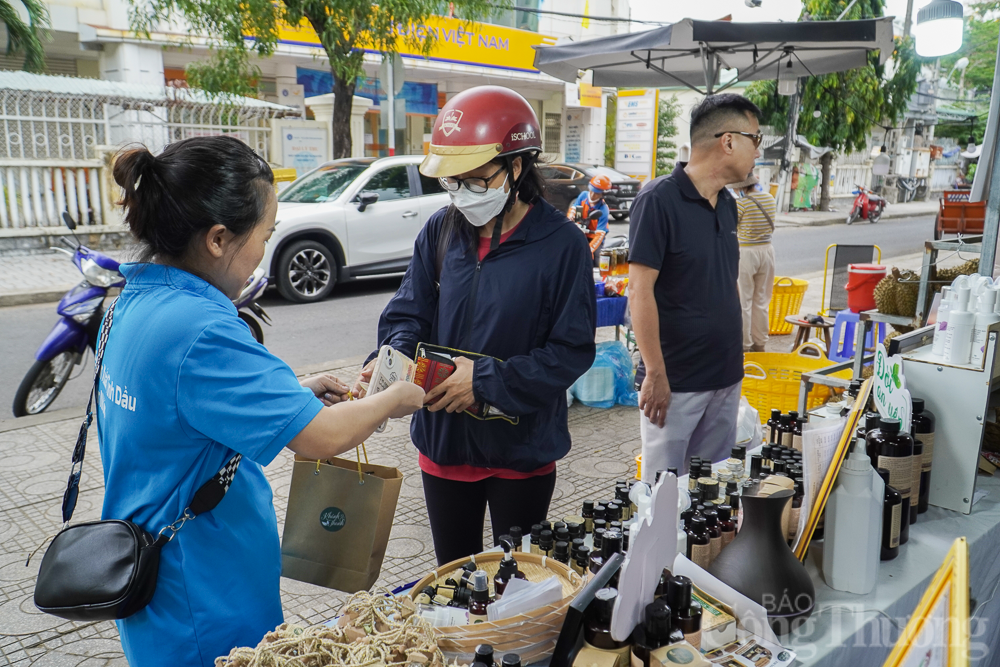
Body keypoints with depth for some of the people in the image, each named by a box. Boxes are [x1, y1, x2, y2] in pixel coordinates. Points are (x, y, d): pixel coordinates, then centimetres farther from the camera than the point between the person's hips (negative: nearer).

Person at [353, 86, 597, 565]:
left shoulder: (562, 244, -14)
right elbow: (408, 314, 2)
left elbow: (572, 350, -15)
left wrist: (487, 380, -23)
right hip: (443, 441, 4)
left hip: (523, 450, -3)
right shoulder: (440, 231, -2)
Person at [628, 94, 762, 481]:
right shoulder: (658, 200, -15)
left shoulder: (727, 203, 9)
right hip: (674, 381, -7)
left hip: (725, 377, 7)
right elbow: (641, 291, -18)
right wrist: (655, 374, -18)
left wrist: (735, 358, 15)